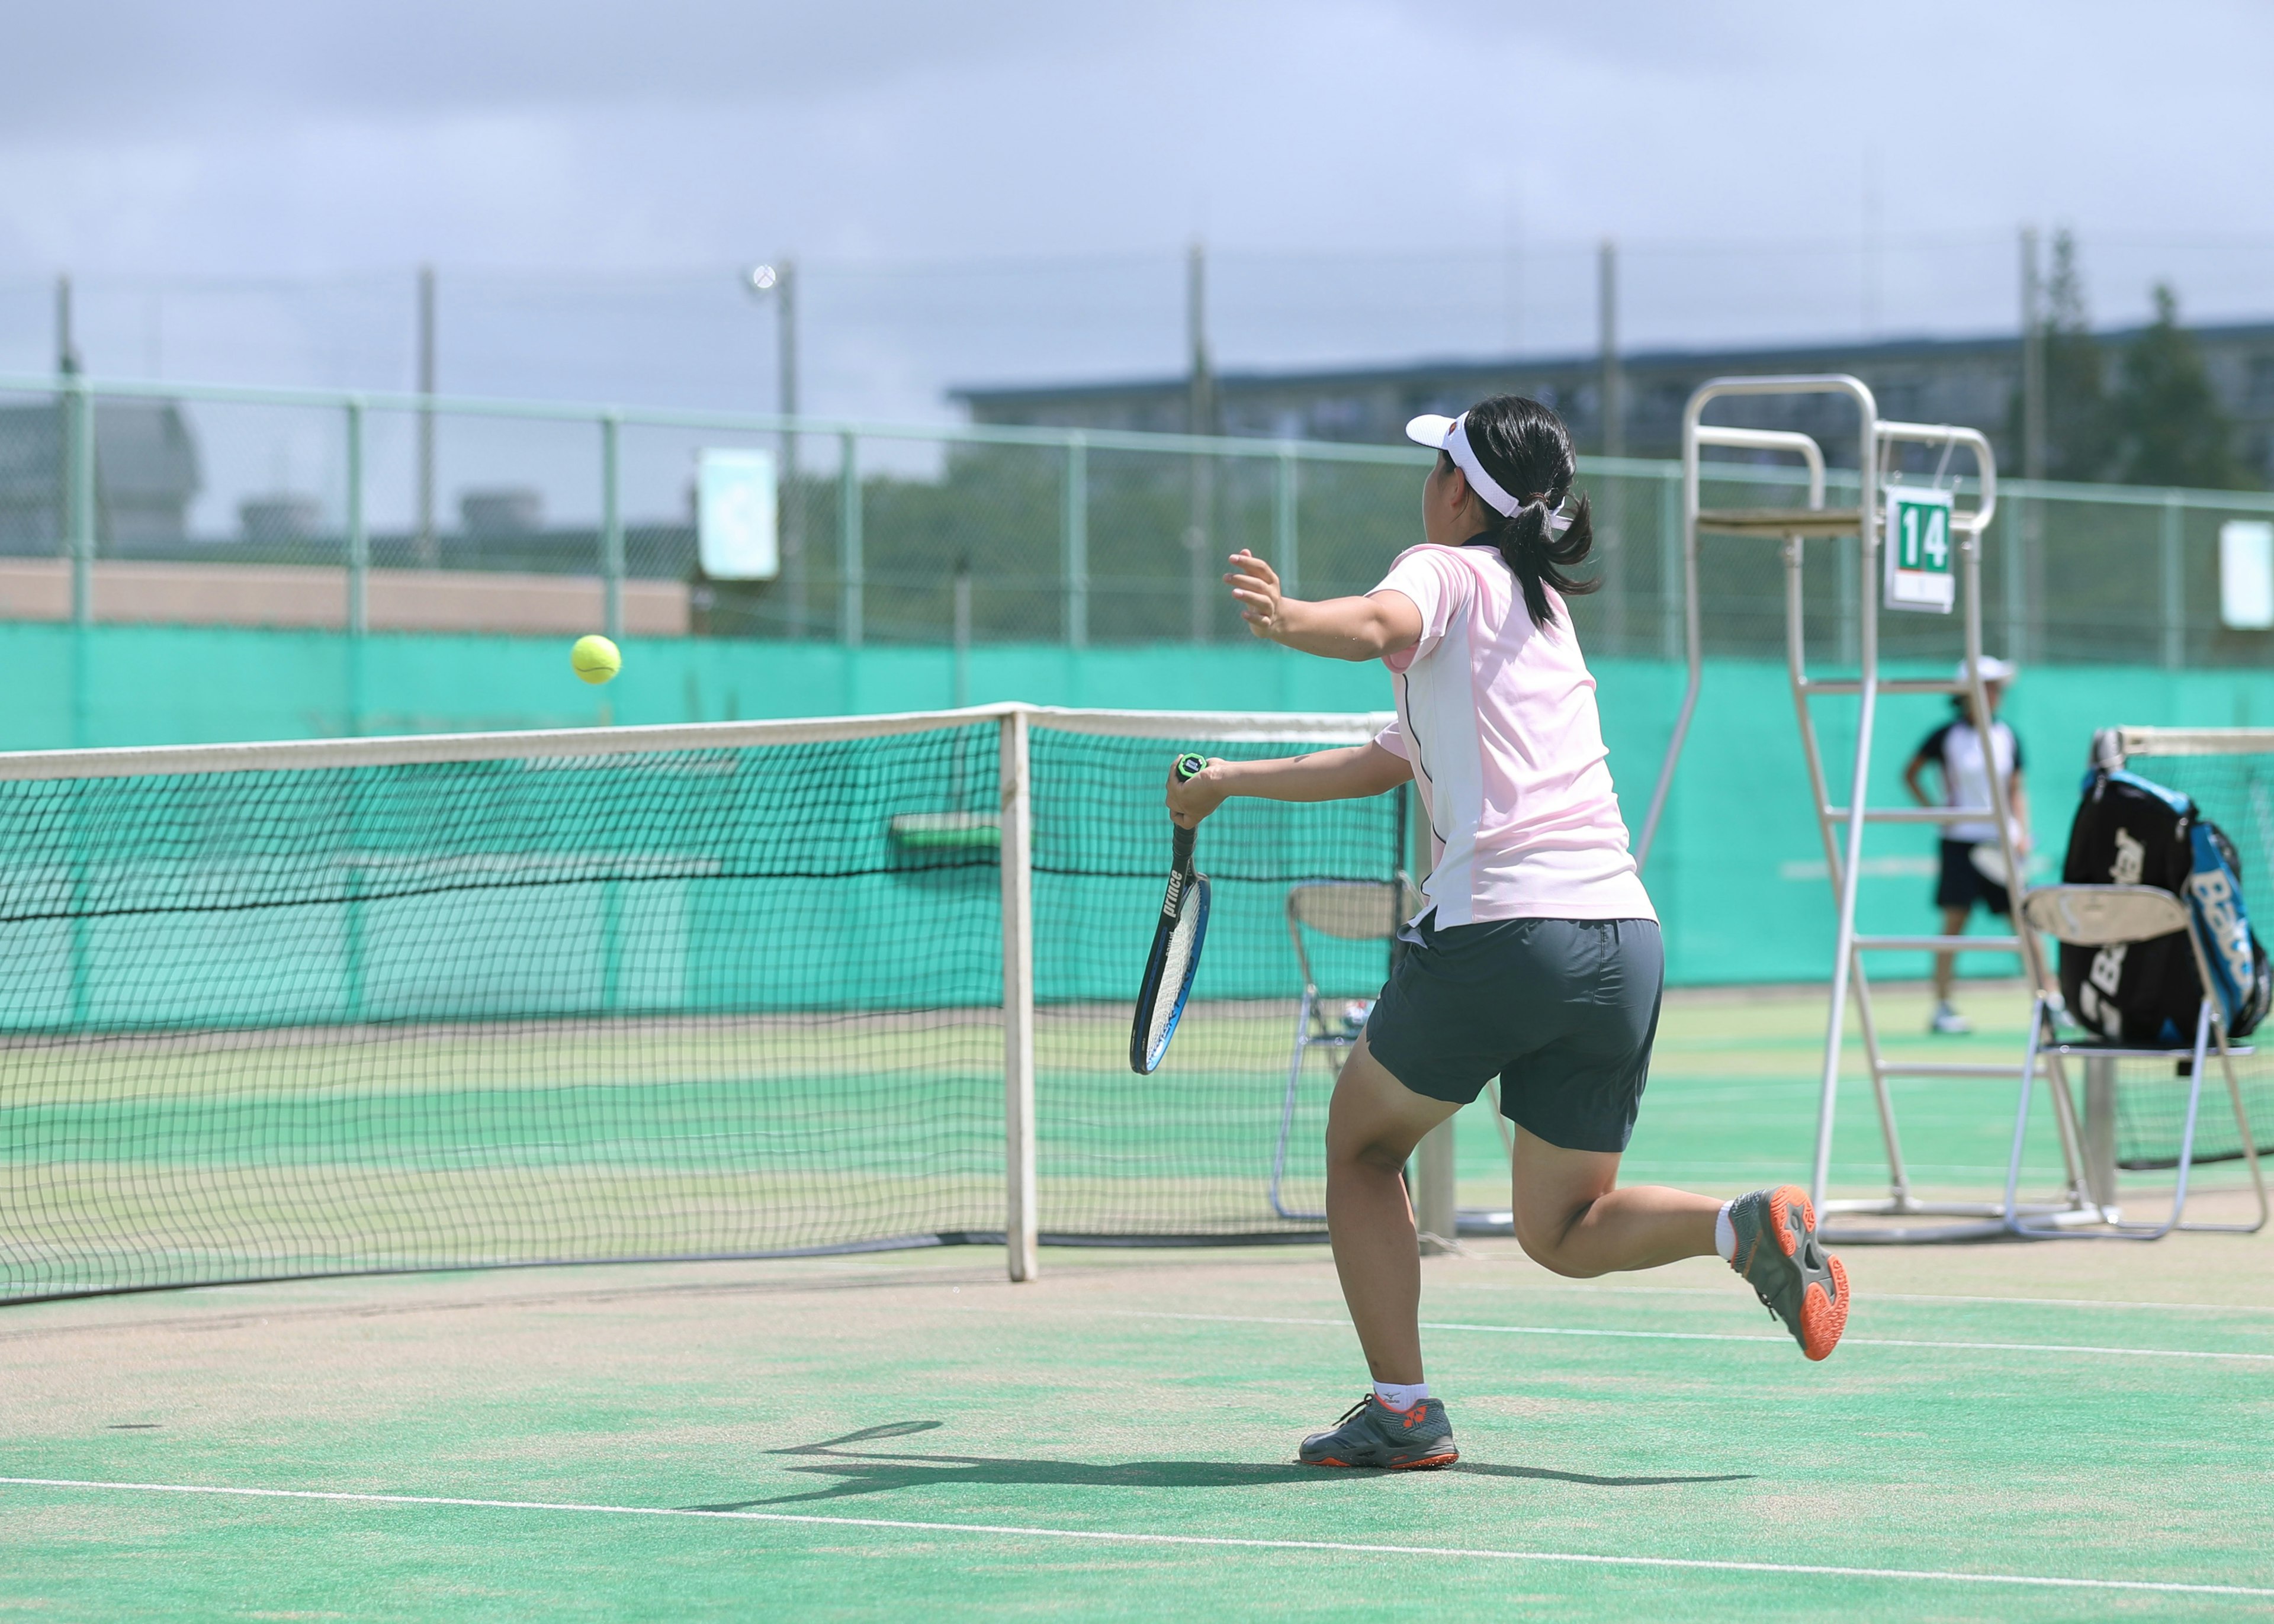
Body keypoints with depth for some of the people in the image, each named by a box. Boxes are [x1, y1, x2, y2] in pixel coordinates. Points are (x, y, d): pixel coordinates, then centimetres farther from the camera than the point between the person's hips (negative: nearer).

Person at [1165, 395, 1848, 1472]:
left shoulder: (1449, 573, 3)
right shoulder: (1544, 612, 28)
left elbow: (1379, 624, -24)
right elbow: (1391, 763, 36)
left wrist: (1288, 619, -44)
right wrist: (1230, 782, 40)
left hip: (1499, 929, -7)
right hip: (1624, 938, 7)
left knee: (1361, 1147, 15)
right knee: (1562, 1230, 15)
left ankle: (1401, 1410, 6)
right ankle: (1745, 1225, -12)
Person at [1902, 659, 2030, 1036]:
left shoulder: (2008, 738, 7)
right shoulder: (1947, 737, -3)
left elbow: (2016, 790, 14)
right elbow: (1911, 774, 8)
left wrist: (2022, 832, 1)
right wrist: (1934, 810, -3)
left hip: (2000, 845, 3)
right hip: (1961, 840, -3)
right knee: (1955, 921, -8)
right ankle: (1942, 1008, -1)